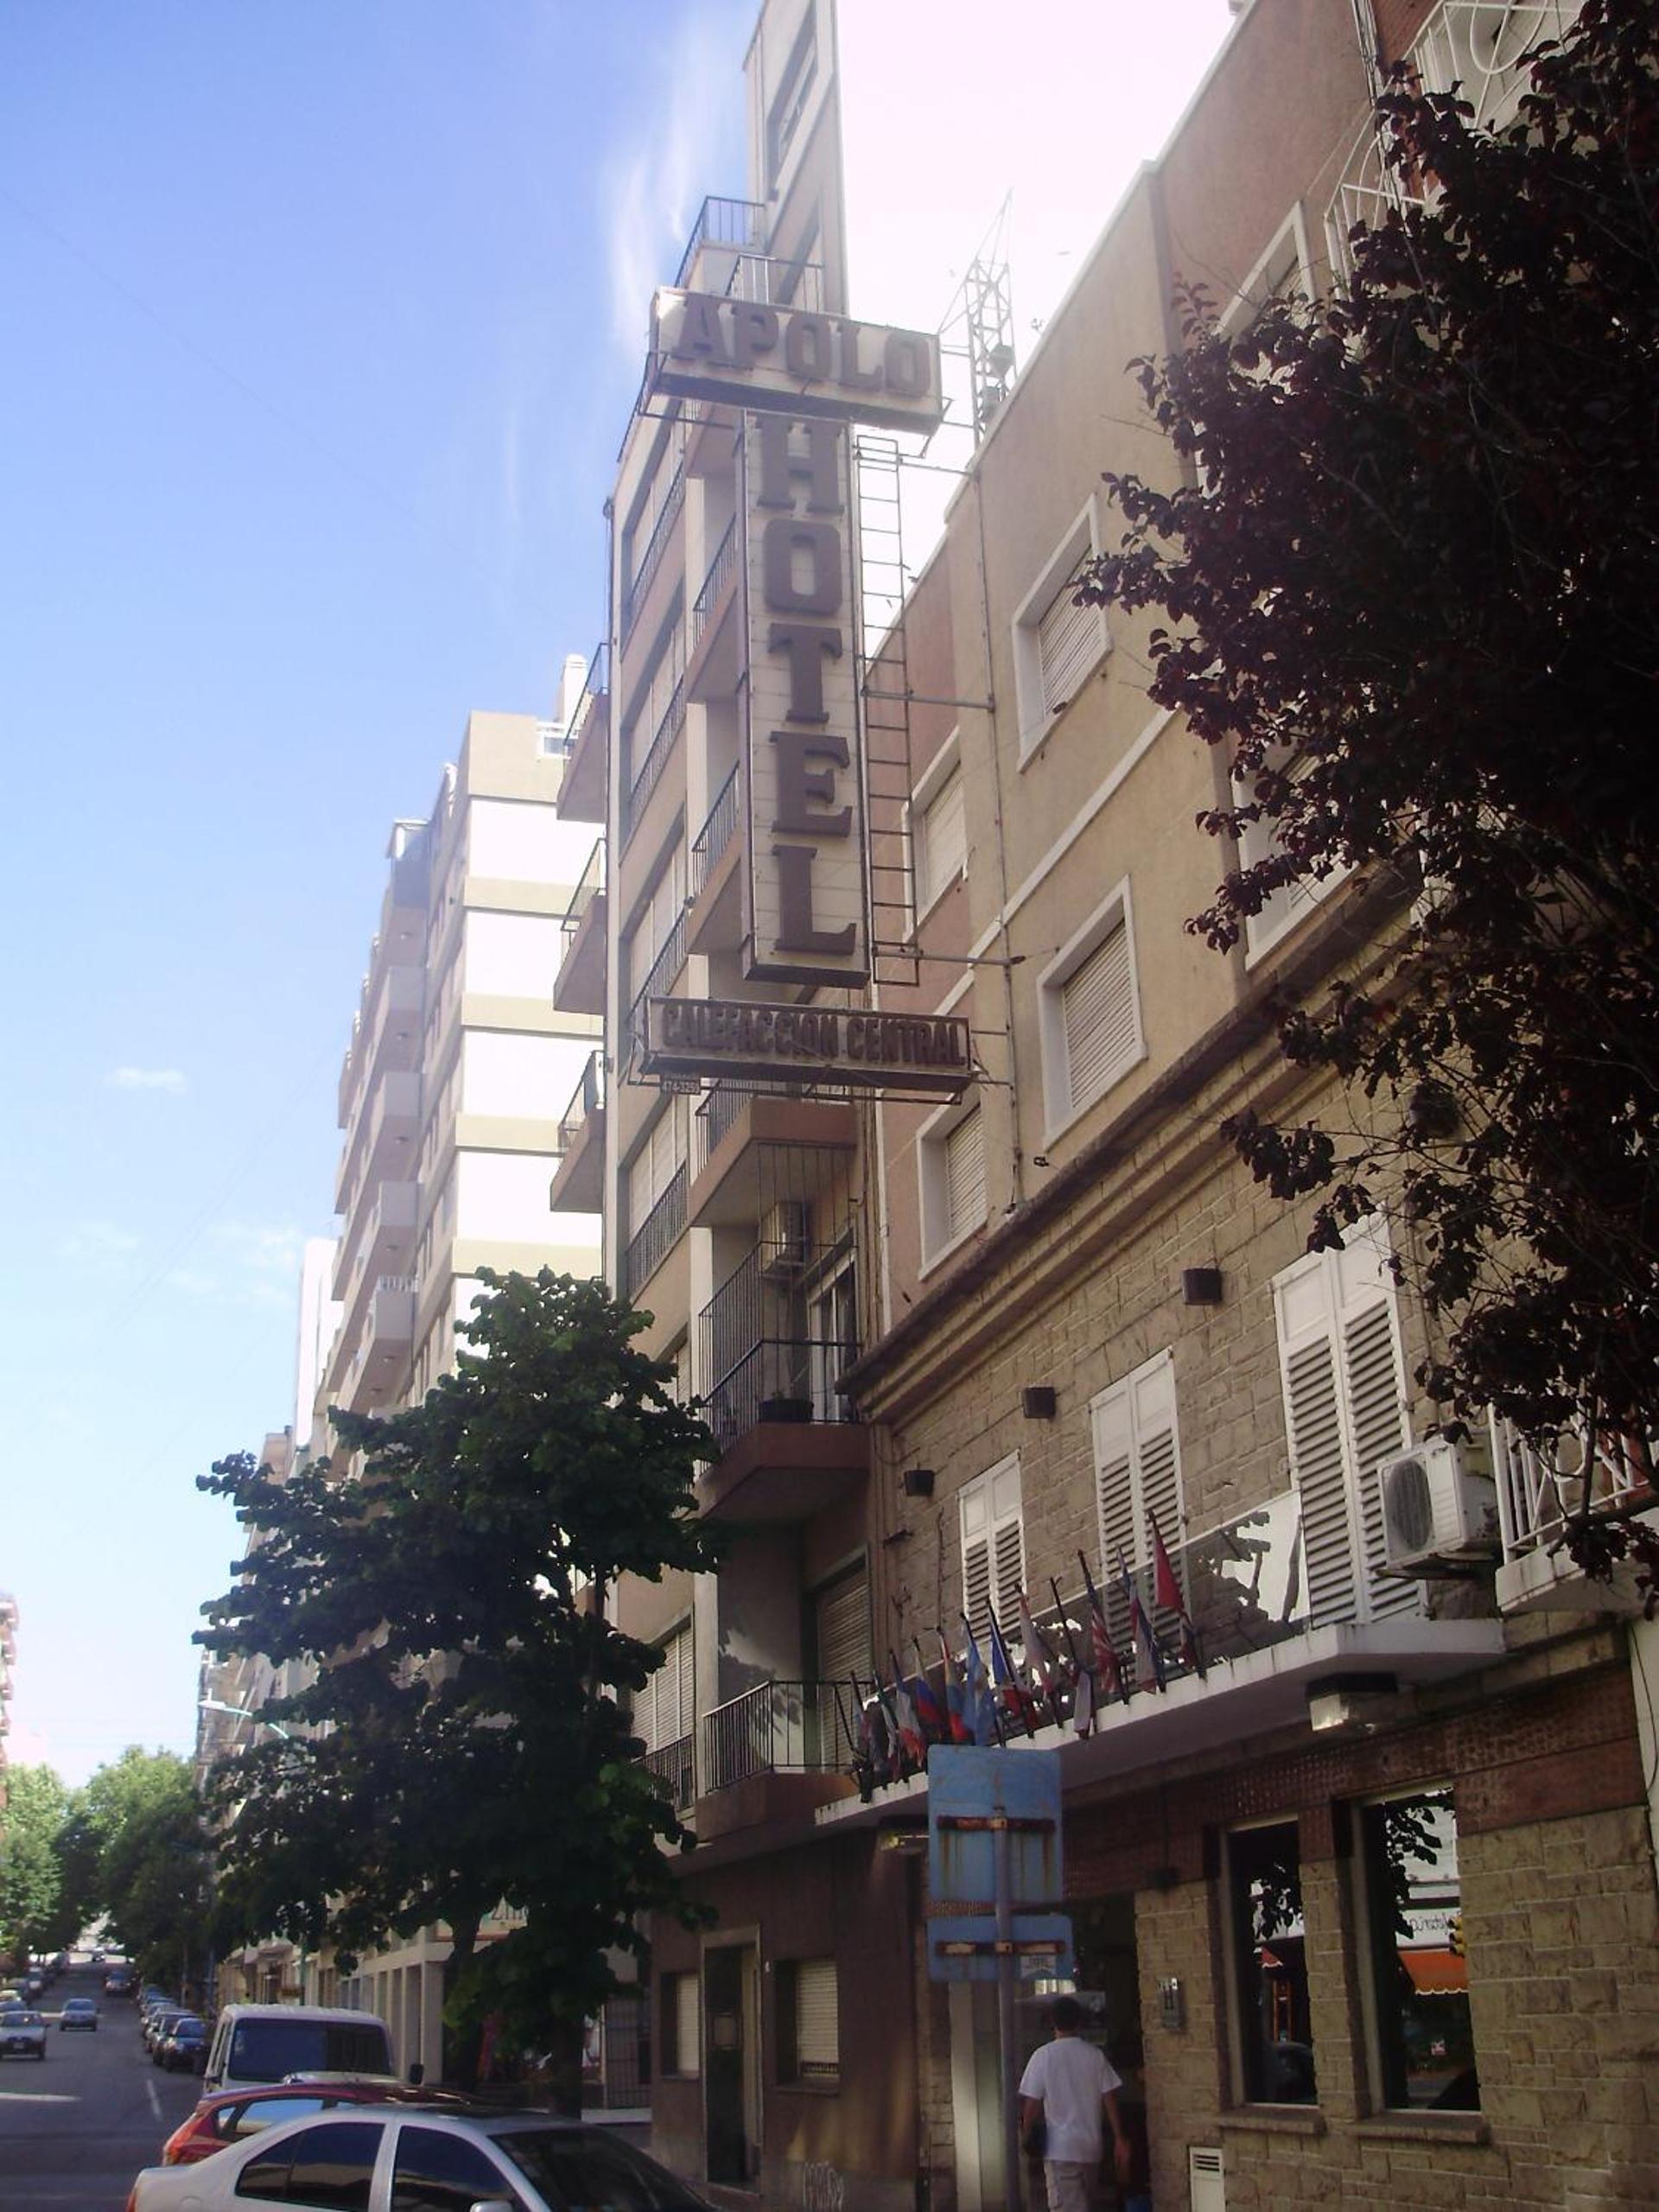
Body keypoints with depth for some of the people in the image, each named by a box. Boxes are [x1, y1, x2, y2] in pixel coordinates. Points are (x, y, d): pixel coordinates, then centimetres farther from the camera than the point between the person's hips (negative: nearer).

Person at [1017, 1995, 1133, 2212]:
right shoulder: (1096, 2055, 1)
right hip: (1091, 2146, 4)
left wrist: (1026, 2138, 4)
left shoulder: (1043, 2056, -7)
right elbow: (1110, 2100, 0)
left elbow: (1031, 2104, -8)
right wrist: (1120, 2140, 6)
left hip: (1059, 2148, -4)